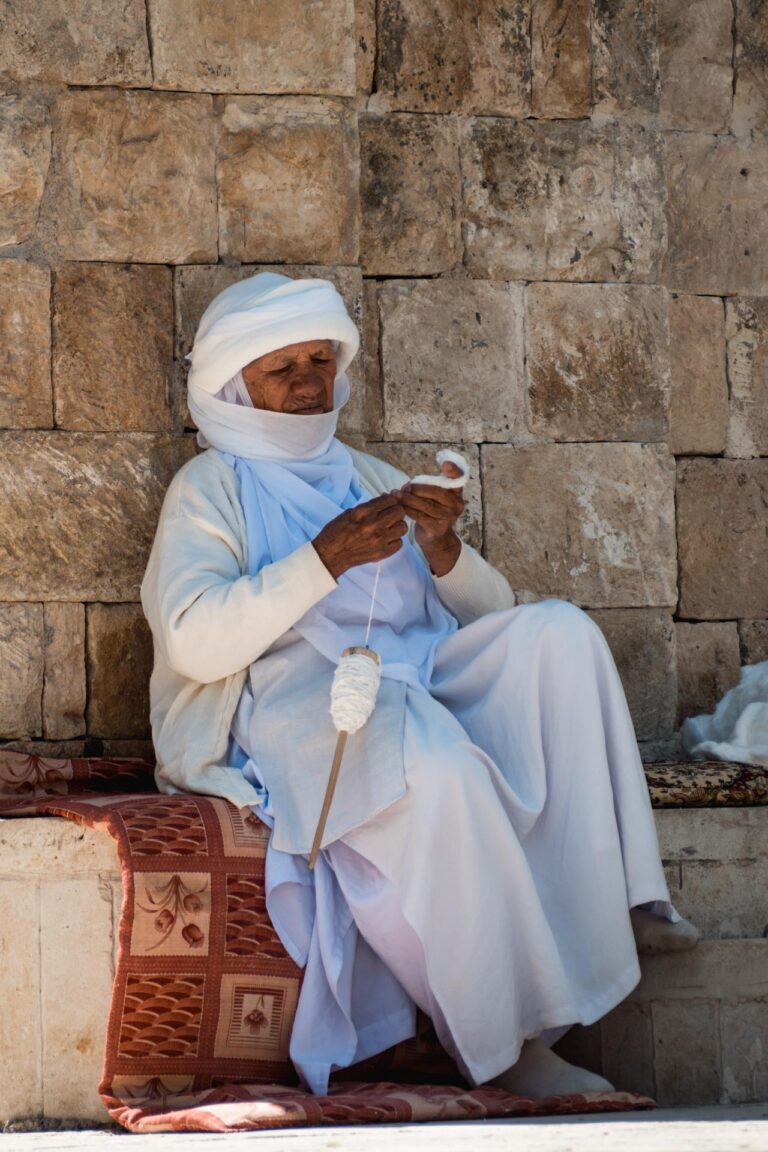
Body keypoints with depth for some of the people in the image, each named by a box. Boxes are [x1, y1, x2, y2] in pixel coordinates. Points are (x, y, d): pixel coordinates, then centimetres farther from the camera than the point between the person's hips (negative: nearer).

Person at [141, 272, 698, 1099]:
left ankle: (609, 893, -24)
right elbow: (193, 644, -11)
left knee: (556, 631, -18)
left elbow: (490, 615, 20)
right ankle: (501, 1046, -31)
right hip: (287, 704, -6)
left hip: (416, 679, 6)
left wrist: (444, 551, -4)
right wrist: (324, 560, -19)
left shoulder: (369, 477, 26)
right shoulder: (210, 488, 8)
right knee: (439, 772, -37)